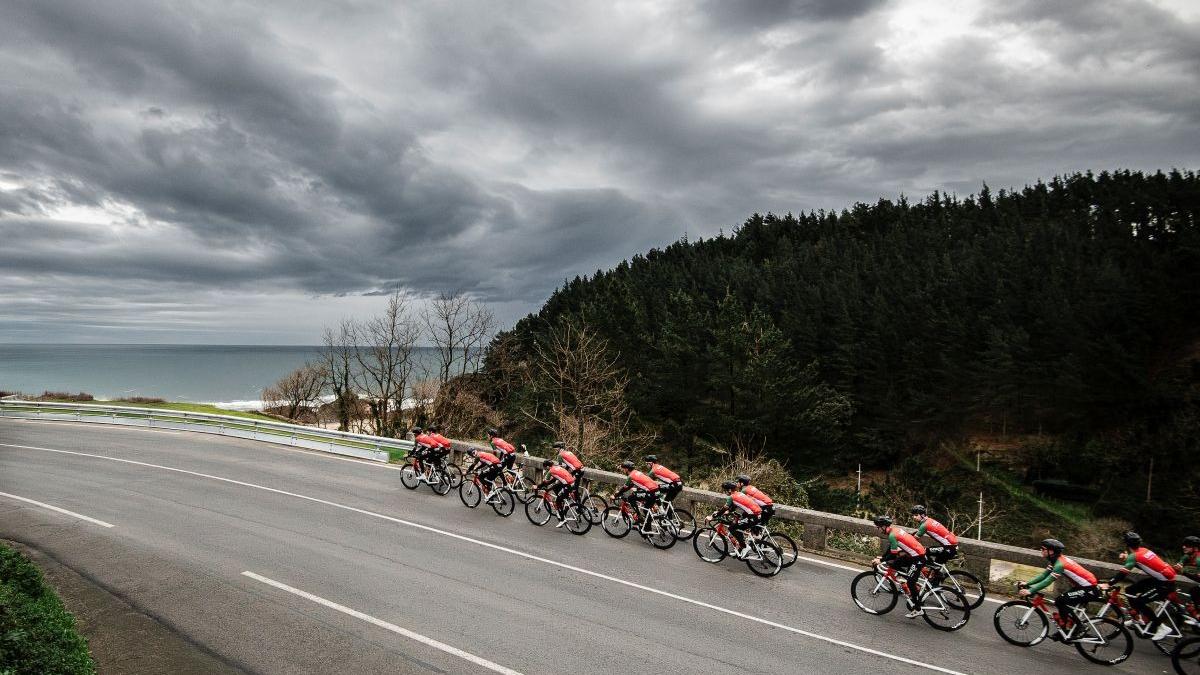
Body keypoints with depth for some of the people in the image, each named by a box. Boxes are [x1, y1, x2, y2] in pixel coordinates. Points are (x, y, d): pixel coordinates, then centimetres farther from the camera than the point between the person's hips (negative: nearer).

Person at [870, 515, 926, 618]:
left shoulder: (892, 535, -21)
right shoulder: (895, 529, 7)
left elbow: (894, 554, -19)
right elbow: (890, 548, 18)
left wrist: (880, 560, -11)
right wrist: (882, 557, 14)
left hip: (918, 558, -9)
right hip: (913, 555, 9)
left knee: (910, 583, -7)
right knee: (893, 564, 6)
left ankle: (917, 610, 0)